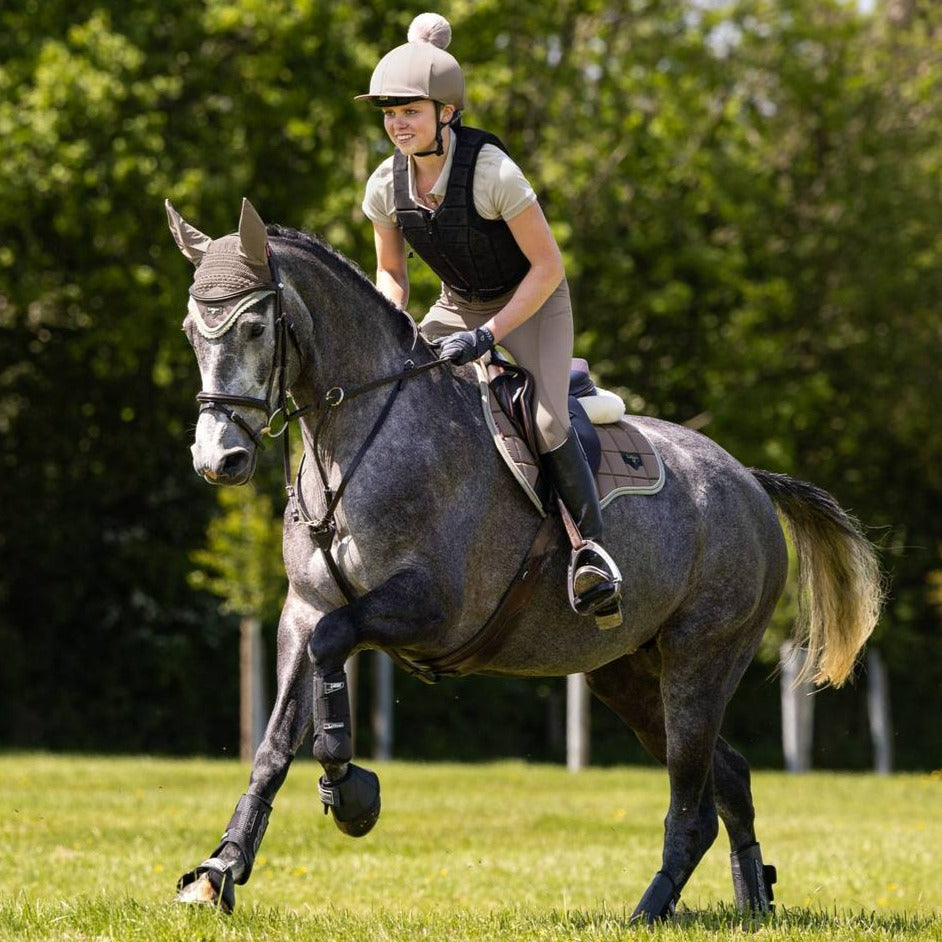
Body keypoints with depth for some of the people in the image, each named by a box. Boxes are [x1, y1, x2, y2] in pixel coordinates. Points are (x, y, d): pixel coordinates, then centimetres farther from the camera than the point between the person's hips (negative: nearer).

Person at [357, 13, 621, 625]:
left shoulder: (492, 172, -29)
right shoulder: (387, 186, -11)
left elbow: (548, 266, -23)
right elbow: (391, 272, 5)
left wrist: (489, 335, -28)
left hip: (532, 303, -6)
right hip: (458, 307, 6)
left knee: (544, 421, -28)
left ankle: (593, 549, -17)